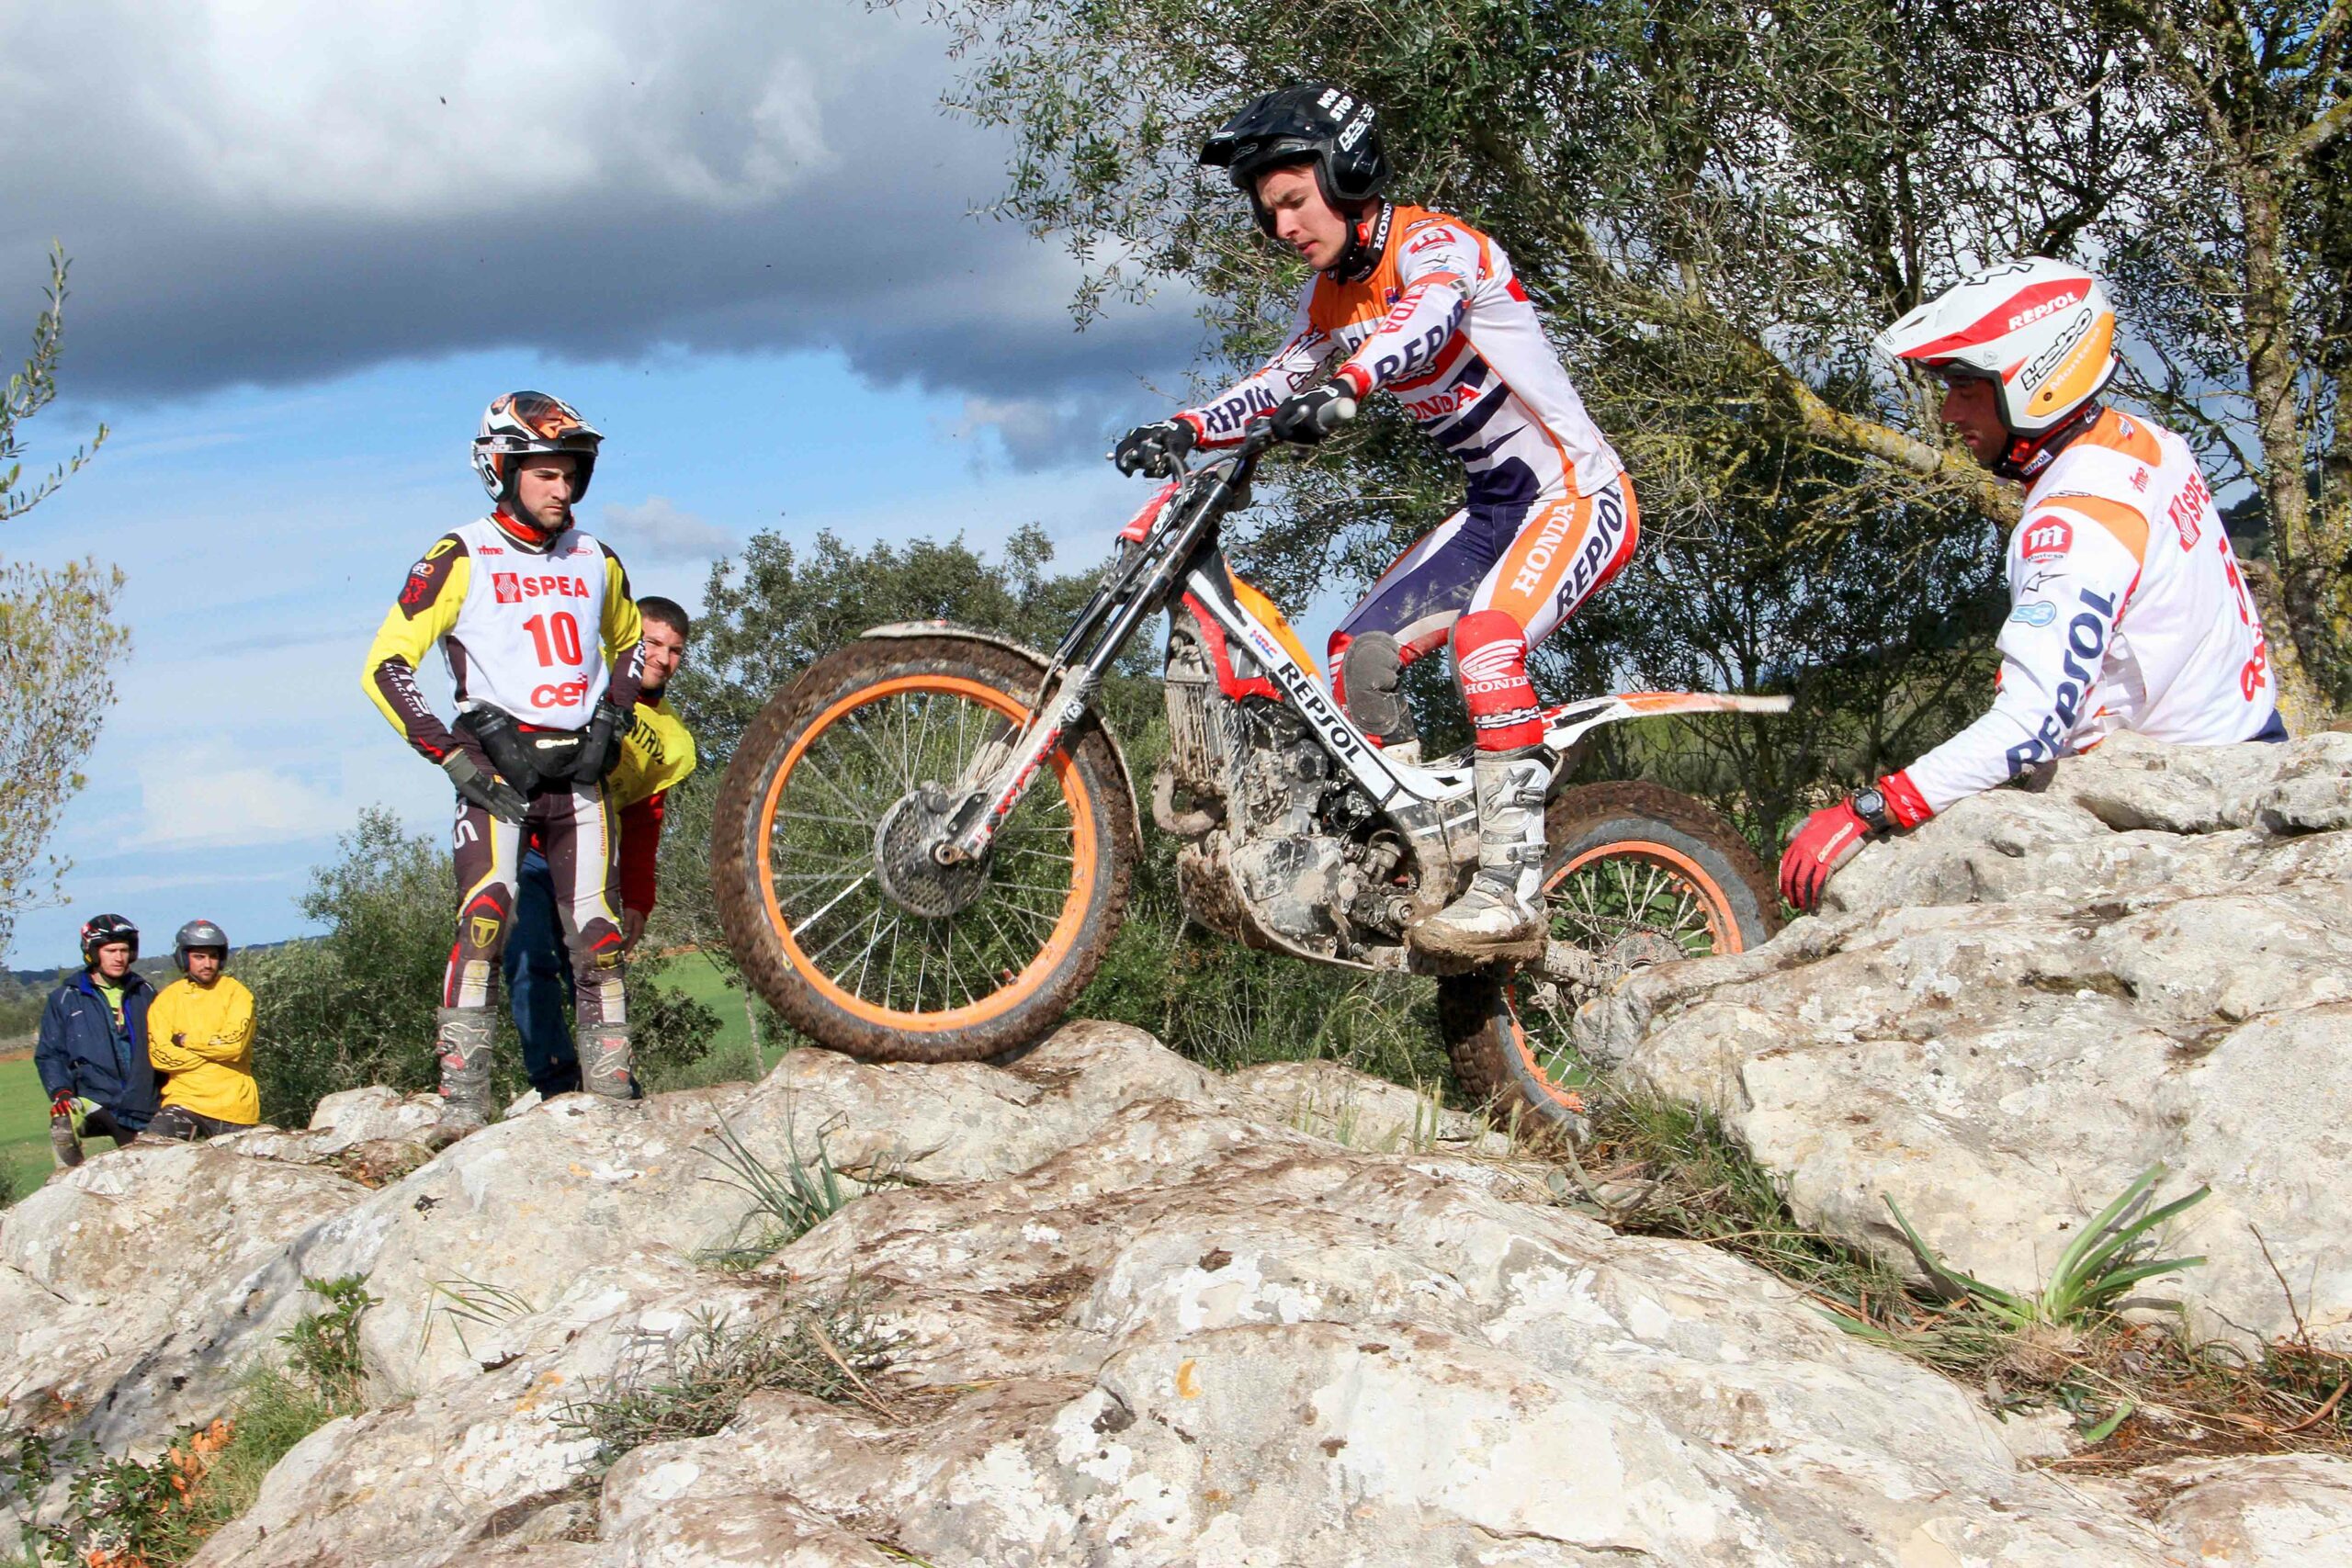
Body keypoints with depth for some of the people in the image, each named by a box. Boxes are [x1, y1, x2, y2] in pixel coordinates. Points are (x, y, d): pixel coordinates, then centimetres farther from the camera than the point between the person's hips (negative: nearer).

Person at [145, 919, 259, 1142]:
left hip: (235, 1105, 0)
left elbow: (235, 1043, -13)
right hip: (185, 1097, 0)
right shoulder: (166, 1000, 5)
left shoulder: (235, 992, 1)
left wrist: (186, 1040, -7)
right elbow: (160, 1056, -8)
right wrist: (217, 1049, -10)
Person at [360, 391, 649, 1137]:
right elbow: (385, 666, -5)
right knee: (487, 917, -23)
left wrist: (611, 716, 11)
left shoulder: (595, 562, 12)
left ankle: (613, 1093, 11)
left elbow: (629, 643, 31)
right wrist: (454, 758, -12)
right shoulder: (460, 559, -3)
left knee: (598, 936, 2)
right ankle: (462, 1099, -25)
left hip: (579, 770, 5)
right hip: (498, 767, -5)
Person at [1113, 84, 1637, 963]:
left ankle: (1511, 893, -33)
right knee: (1362, 650, 0)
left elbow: (1427, 320, -38)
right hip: (1493, 507, 9)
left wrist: (1346, 385, -57)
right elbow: (1279, 384, 3)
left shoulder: (1432, 245, -17)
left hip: (1578, 493, -9)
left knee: (1483, 634, -31)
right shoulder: (1330, 297, 9)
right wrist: (1185, 431, -16)